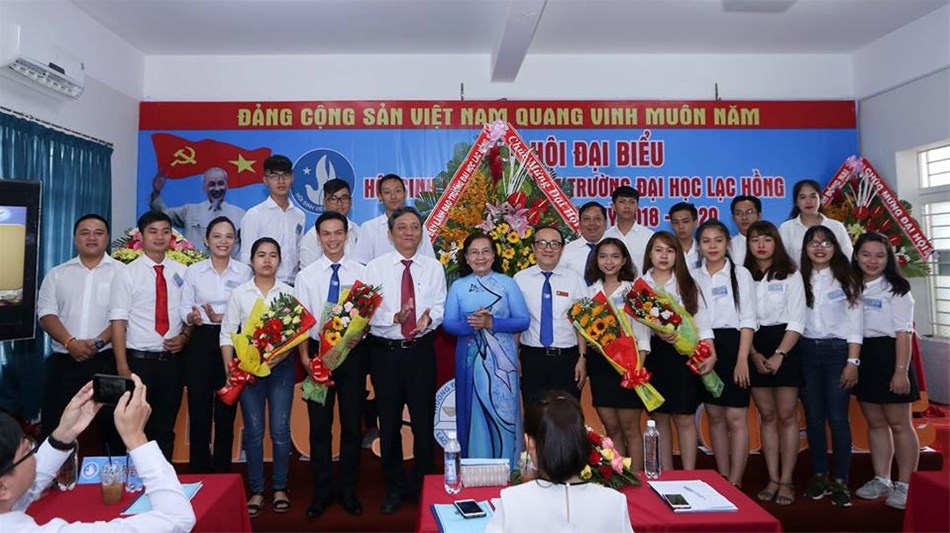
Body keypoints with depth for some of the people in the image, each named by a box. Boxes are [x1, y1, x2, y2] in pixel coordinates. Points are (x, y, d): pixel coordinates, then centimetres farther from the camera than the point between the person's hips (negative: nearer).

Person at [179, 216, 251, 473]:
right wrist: (193, 317, -18)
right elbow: (184, 308, 3)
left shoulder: (244, 272, 2)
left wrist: (222, 317, -17)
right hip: (201, 342, 1)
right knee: (198, 409, 4)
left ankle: (222, 472, 21)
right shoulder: (193, 271, 5)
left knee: (226, 411, 8)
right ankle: (198, 471, 19)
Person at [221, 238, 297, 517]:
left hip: (281, 366, -1)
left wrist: (279, 357, -18)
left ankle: (280, 488, 17)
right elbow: (227, 333, 3)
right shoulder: (239, 293, 3)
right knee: (253, 430, 6)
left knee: (280, 429, 1)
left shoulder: (289, 292, 1)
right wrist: (230, 369, -7)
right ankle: (256, 490, 18)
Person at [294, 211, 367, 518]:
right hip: (318, 352, 0)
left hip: (352, 352, 0)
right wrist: (304, 356, -9)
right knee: (319, 424, 9)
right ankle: (321, 490, 25)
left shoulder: (361, 273, 1)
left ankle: (348, 489, 25)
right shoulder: (306, 275, 2)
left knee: (352, 423, 9)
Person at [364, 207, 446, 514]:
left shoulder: (433, 267, 5)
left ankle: (422, 485, 28)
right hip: (385, 351, 0)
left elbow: (440, 307, 1)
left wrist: (428, 318, -21)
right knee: (389, 422, 11)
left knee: (423, 419, 7)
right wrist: (395, 318, -24)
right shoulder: (375, 268, -1)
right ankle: (395, 487, 30)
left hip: (421, 351, 1)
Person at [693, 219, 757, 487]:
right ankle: (723, 480, 21)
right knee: (715, 416, 10)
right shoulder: (693, 277, 8)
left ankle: (735, 483, 6)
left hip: (732, 345, -3)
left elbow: (748, 320, -6)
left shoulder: (740, 274, -1)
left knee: (736, 419, -3)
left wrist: (742, 359, -13)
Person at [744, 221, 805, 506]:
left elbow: (796, 321, -5)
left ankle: (786, 481, 9)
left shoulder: (790, 275, 1)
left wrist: (779, 355, -14)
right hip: (754, 350, 2)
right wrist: (755, 355, -9)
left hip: (785, 345, -2)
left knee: (787, 416, 1)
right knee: (767, 416, 7)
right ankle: (772, 479, 14)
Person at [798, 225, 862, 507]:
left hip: (837, 351, -2)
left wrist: (852, 362, -7)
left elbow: (855, 323, -1)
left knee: (838, 418, -3)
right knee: (813, 417, 7)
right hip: (806, 352, 2)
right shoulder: (798, 280, 6)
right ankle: (819, 475, 19)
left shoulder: (846, 280, 3)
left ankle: (840, 481, 8)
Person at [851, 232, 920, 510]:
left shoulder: (896, 289, -4)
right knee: (875, 422, 12)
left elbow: (904, 333, -10)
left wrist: (901, 370, -17)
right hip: (861, 356, 5)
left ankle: (905, 485, 12)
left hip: (888, 354, -5)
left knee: (899, 423, 2)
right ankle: (881, 480, 22)